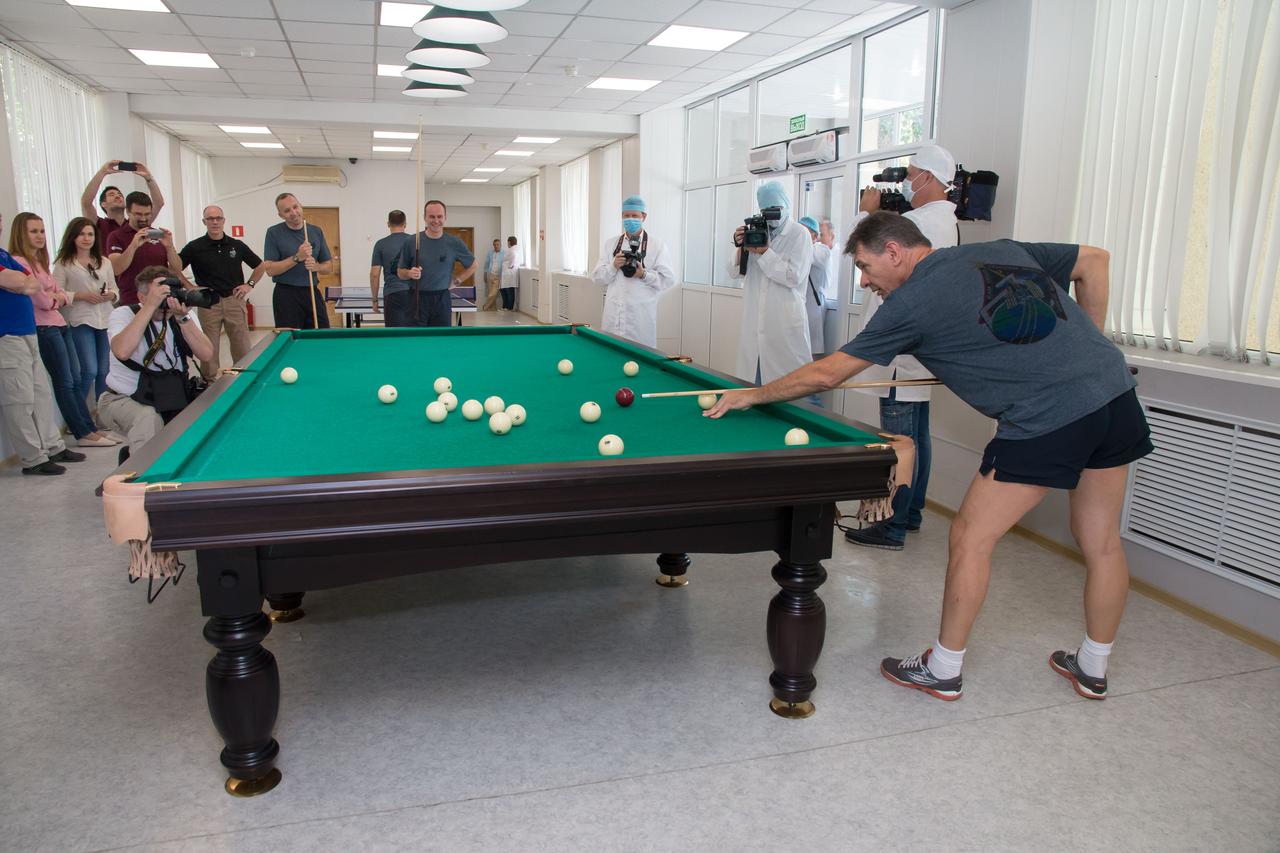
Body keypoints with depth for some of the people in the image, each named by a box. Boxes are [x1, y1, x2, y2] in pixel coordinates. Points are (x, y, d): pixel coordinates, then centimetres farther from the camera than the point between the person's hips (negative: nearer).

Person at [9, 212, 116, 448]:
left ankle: (89, 429, 13)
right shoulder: (19, 262, -13)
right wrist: (55, 299, 3)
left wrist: (58, 298, -8)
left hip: (60, 324, 9)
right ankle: (83, 434, 2)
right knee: (65, 382, -4)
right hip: (44, 328, -9)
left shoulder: (40, 261, 17)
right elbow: (42, 301, -17)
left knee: (75, 380, 9)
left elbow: (63, 296, 13)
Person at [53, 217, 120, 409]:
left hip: (106, 321, 4)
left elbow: (115, 290, 16)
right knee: (89, 371, -11)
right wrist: (81, 295, -16)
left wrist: (111, 295, -5)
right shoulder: (63, 263, 1)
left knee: (105, 372, 4)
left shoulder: (104, 262, 14)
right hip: (81, 321, -4)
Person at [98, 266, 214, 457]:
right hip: (123, 399, -5)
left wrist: (182, 318, -26)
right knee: (149, 419, -35)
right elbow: (122, 352, -35)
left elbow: (207, 355, -16)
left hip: (170, 399, 5)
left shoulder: (185, 315, -1)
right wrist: (150, 306, -32)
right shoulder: (123, 314, -11)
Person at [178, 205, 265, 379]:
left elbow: (260, 266, 15)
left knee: (242, 349, 2)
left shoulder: (237, 245, 5)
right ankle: (209, 383, 12)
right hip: (208, 303, -1)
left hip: (234, 301, 1)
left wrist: (249, 284, 5)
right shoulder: (195, 247, 0)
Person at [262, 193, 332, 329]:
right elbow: (270, 270, -8)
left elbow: (328, 267, 10)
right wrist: (297, 258, -18)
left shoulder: (316, 232, 6)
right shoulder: (274, 233, -3)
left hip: (312, 293, 3)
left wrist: (316, 266, -12)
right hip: (286, 295, -3)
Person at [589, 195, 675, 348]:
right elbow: (596, 277, 8)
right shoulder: (610, 244, 12)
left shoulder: (657, 246, 2)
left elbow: (669, 280, -2)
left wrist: (644, 274, -14)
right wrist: (613, 267, -9)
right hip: (613, 317, 3)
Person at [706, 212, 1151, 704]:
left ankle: (943, 670, 17)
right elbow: (1095, 261, 23)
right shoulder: (1001, 250, 16)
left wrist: (753, 395, 14)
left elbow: (827, 374, 2)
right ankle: (1093, 670, 34)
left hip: (1048, 418, -8)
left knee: (970, 538, 4)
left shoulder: (910, 303, -3)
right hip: (1115, 387, 9)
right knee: (1101, 542, 18)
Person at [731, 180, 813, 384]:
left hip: (786, 324, -5)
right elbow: (735, 273, 14)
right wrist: (741, 248, -4)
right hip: (754, 322, 5)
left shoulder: (799, 234, -2)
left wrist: (764, 252, -13)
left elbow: (794, 276, -14)